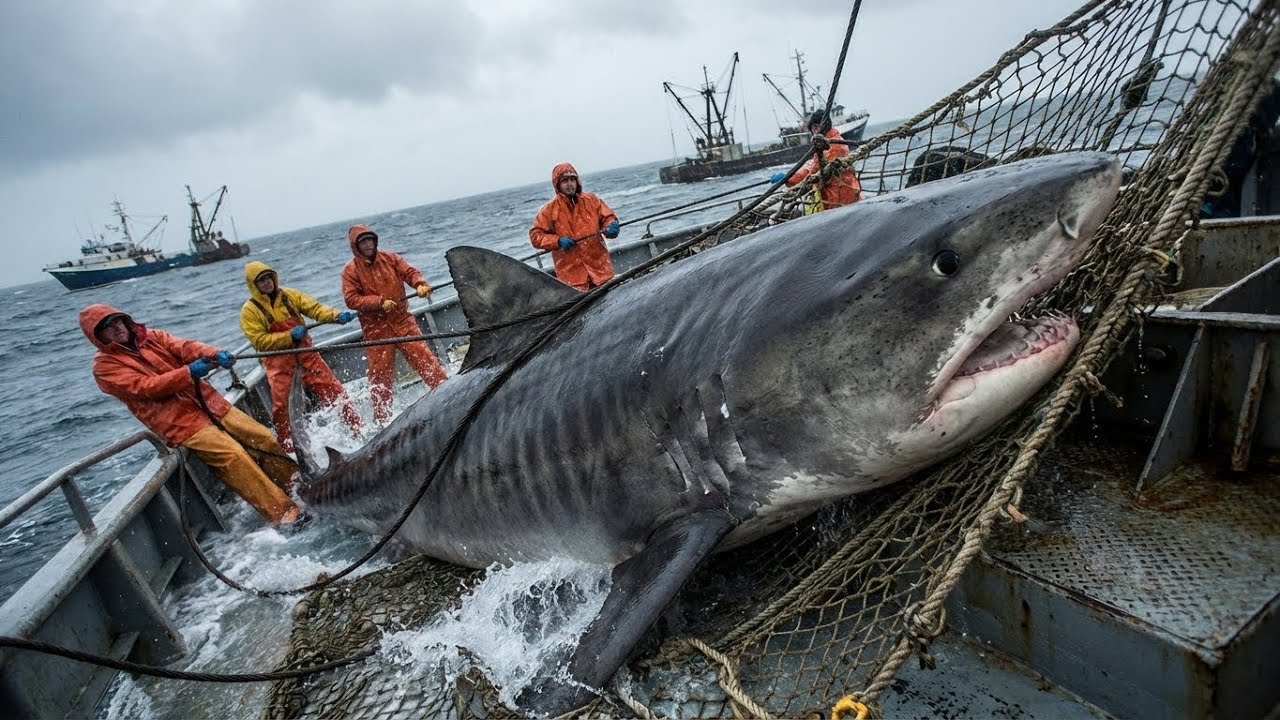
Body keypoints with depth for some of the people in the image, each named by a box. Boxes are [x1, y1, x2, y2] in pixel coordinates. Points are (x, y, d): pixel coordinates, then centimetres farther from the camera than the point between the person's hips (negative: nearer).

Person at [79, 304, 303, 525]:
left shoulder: (152, 337, 14)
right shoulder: (104, 366, 0)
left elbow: (185, 347, -5)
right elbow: (144, 387, -15)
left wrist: (215, 354, -27)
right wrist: (188, 373, -28)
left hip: (210, 403, 6)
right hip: (180, 423, -6)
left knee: (264, 438, 1)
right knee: (233, 456, -21)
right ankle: (286, 513, -19)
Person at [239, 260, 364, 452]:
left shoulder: (289, 295, 5)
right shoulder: (249, 311, -4)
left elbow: (315, 308, -4)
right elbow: (259, 341, -11)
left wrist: (336, 316, -23)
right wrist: (289, 336, -20)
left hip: (304, 351, 3)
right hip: (277, 359, -2)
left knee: (334, 389, 0)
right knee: (281, 406, -5)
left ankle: (360, 430, 10)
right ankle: (287, 449, 12)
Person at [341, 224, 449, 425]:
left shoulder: (389, 258, 6)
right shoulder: (350, 270, -3)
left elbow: (409, 271, 2)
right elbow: (351, 299, -10)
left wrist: (420, 284, -20)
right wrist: (380, 302, -21)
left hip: (402, 320, 2)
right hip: (376, 328, -2)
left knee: (424, 357, -4)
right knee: (380, 373, 3)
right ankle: (382, 419, 15)